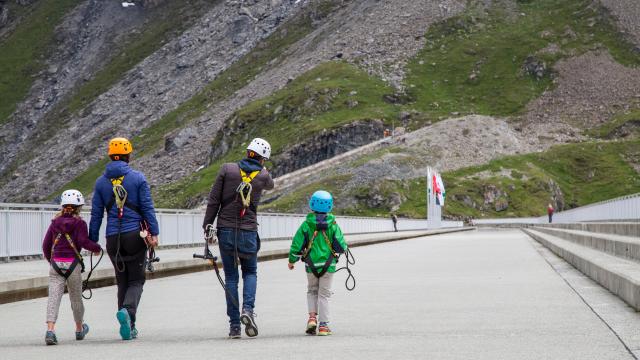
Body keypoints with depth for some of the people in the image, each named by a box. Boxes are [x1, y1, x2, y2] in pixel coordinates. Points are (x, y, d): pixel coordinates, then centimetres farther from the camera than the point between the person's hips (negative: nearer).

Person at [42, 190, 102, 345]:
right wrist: (97, 248, 2)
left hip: (55, 263, 2)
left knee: (54, 296, -6)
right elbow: (83, 241, -15)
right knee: (76, 297, 14)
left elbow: (46, 244, 12)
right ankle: (79, 329, 32)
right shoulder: (79, 223, -2)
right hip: (72, 263, -2)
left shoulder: (55, 222, 10)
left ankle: (50, 330, -24)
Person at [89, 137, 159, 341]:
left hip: (113, 239, 3)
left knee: (122, 281, 14)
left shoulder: (101, 182, 6)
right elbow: (147, 207, -5)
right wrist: (154, 233, -5)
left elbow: (96, 214, 7)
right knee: (136, 280, 4)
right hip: (135, 236, -3)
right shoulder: (138, 178, -2)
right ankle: (127, 310, -25)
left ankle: (129, 327, 11)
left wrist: (92, 240, 11)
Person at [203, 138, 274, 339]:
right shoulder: (263, 176, -1)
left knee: (230, 277, 7)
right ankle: (248, 309, -7)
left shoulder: (227, 169, -3)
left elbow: (213, 200, -4)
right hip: (248, 232, 0)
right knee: (250, 272, 18)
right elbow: (270, 186, 25)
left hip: (226, 231, 0)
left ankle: (234, 325, 4)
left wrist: (207, 226, 1)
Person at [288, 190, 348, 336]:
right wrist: (341, 249, 19)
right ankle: (323, 325, 4)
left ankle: (312, 317, 1)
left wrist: (292, 261, 12)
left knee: (312, 291, 20)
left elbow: (296, 245, -3)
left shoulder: (306, 225, -5)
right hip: (328, 265, -1)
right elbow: (341, 247, -6)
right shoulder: (333, 225, -6)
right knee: (324, 294, 7)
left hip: (311, 265, 1)